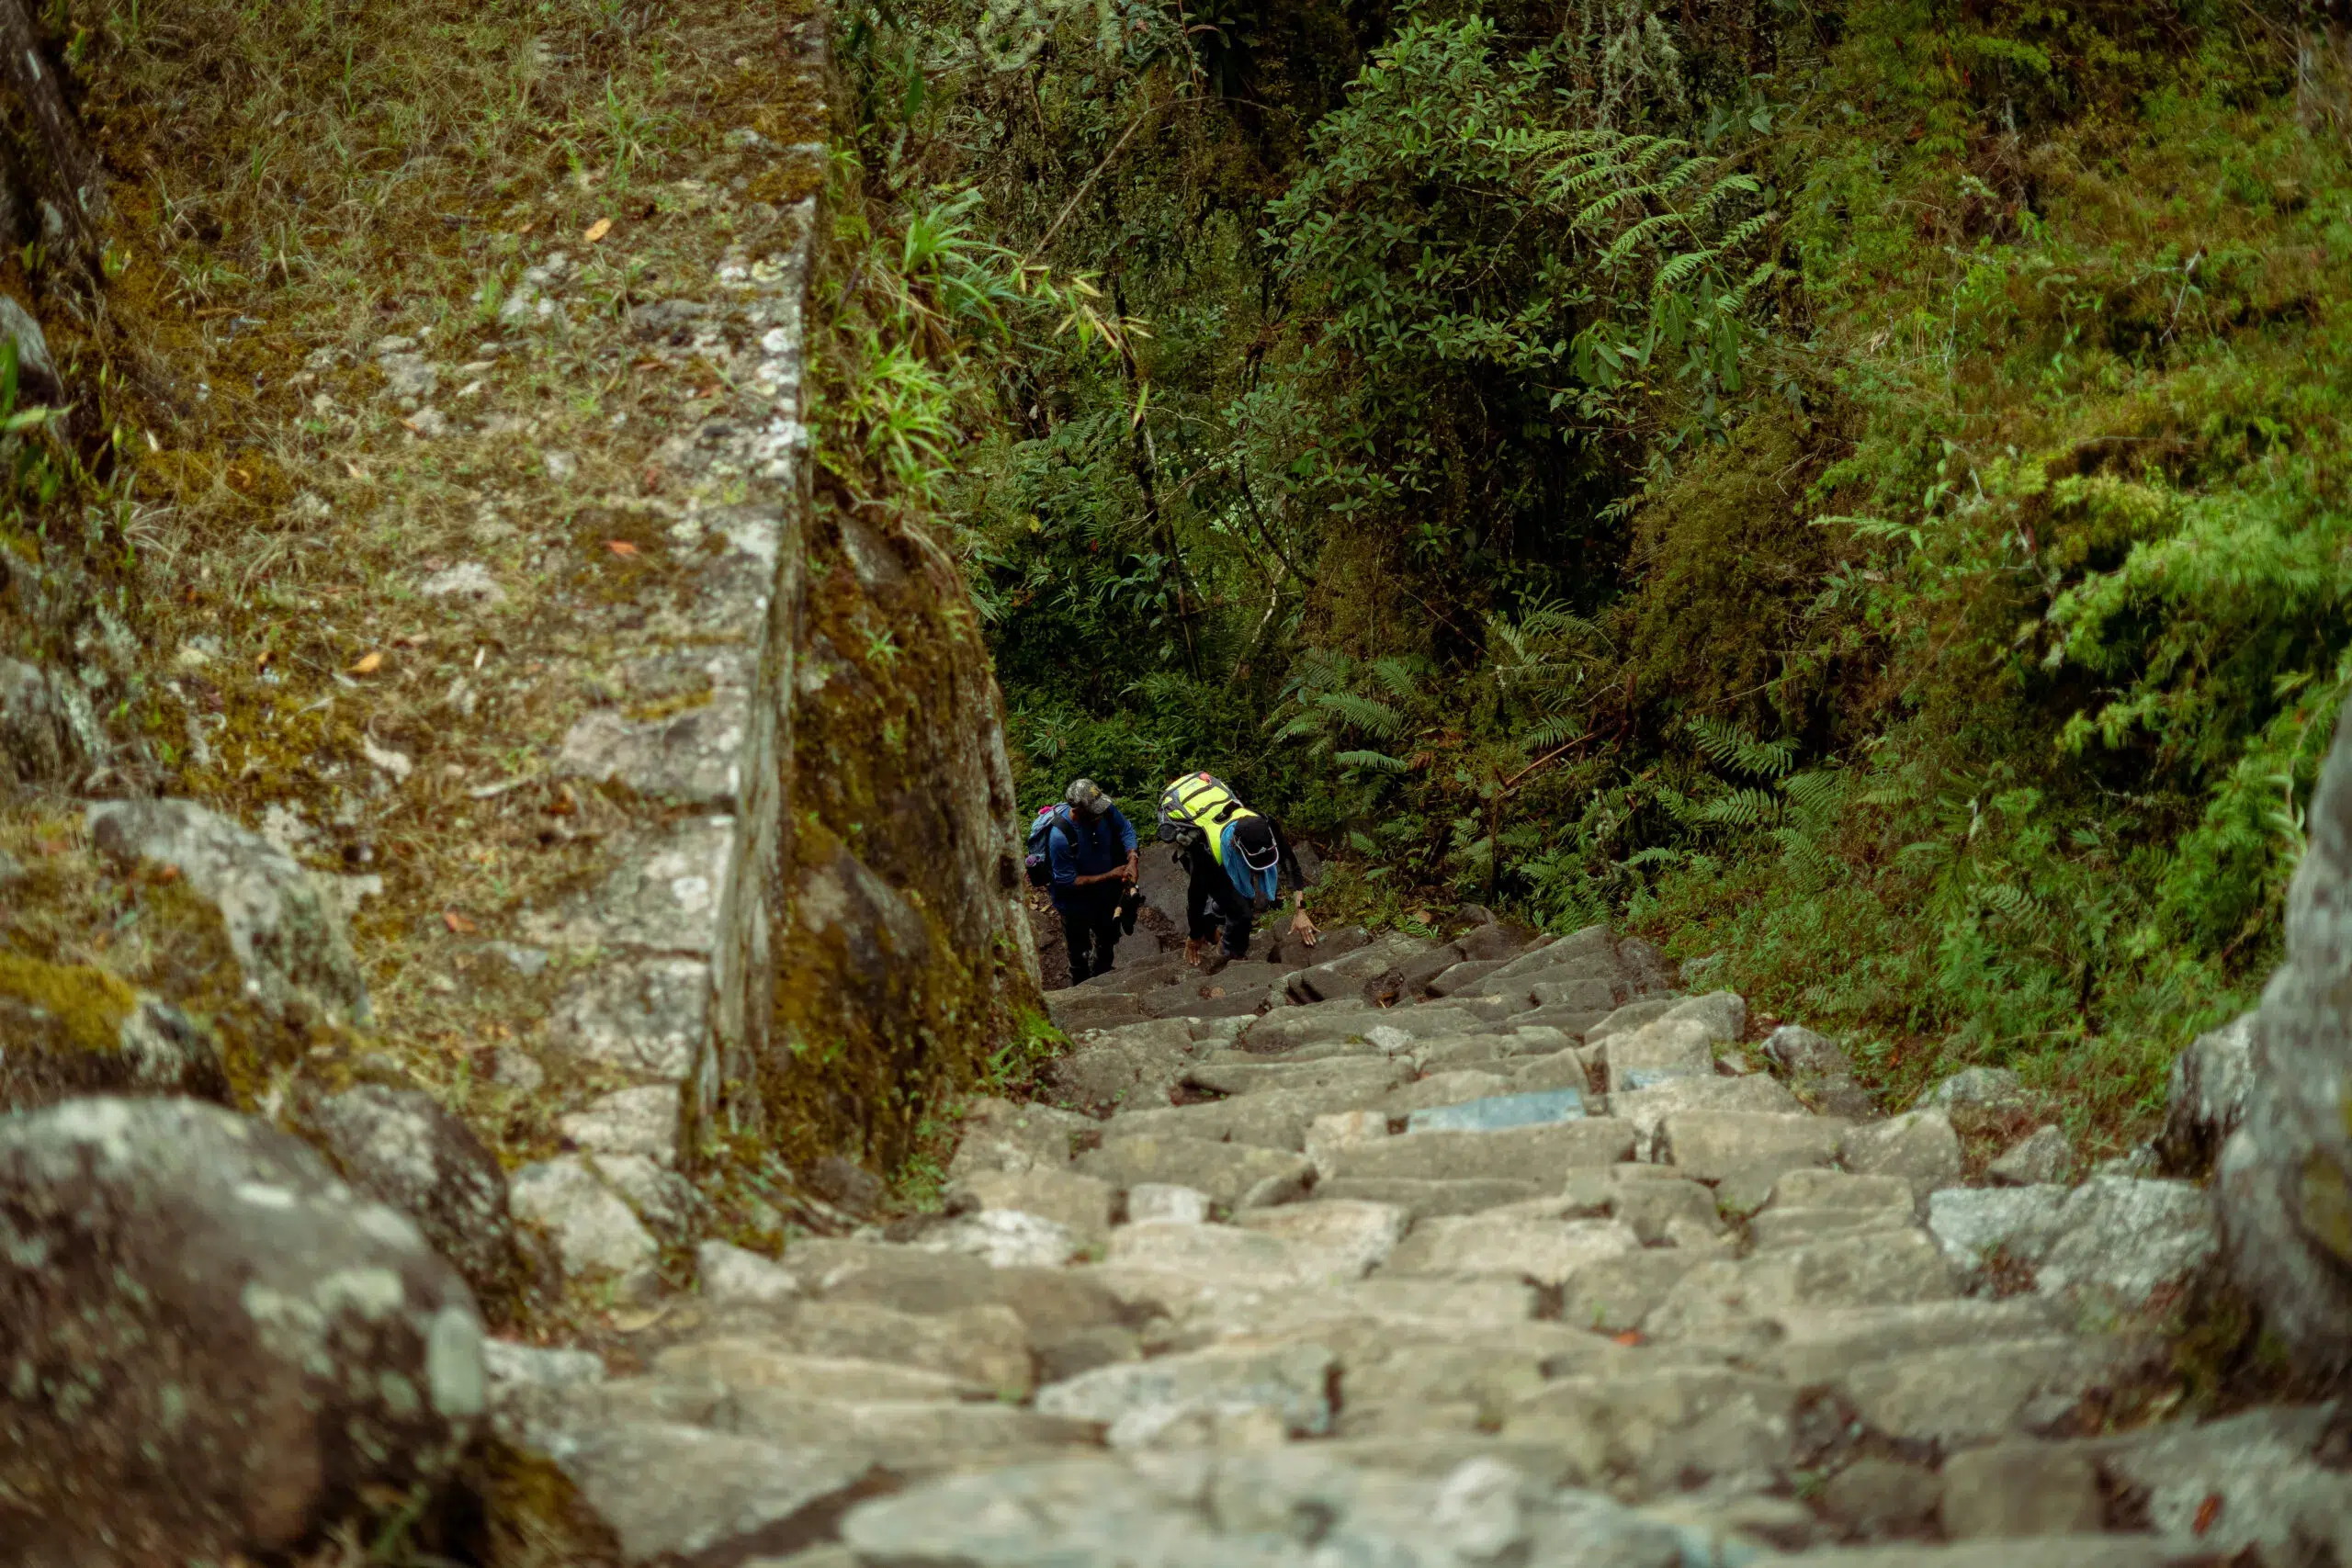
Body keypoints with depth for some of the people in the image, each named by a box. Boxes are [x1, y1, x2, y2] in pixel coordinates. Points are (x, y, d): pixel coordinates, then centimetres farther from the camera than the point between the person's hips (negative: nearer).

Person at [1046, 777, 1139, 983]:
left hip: (1105, 895, 6)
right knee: (1080, 956, 18)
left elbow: (1126, 829, -4)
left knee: (1107, 943, 31)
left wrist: (1132, 860, -21)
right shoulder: (1060, 837, -39)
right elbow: (1068, 881, -29)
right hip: (1076, 903, -6)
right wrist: (1110, 875, -28)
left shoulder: (1106, 810, -25)